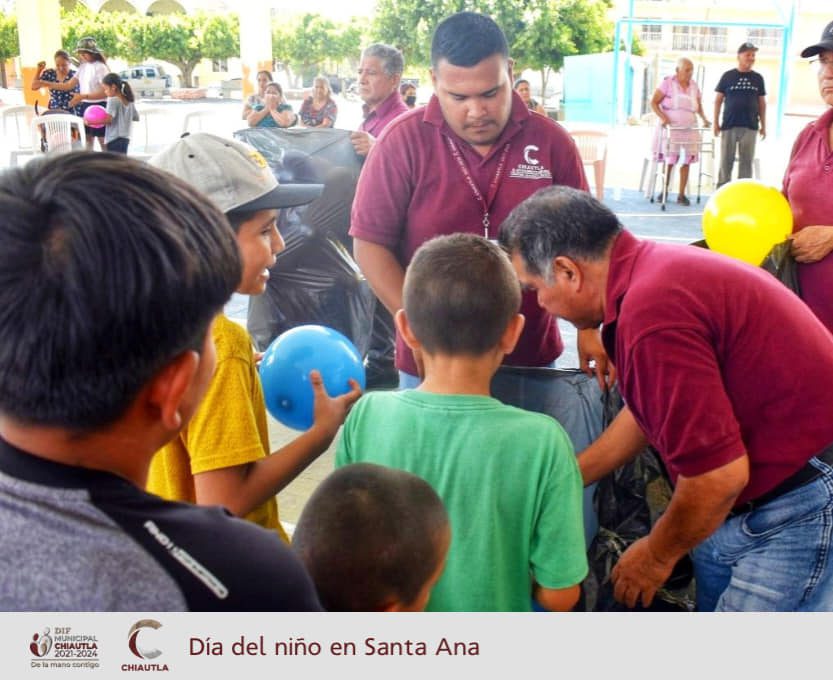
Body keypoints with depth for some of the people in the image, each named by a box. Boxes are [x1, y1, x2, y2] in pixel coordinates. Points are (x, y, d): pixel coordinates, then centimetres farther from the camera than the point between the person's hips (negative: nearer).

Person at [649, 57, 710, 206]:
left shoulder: (694, 85, 11)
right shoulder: (667, 82, -2)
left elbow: (699, 106, 21)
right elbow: (654, 102, -5)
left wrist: (704, 119, 3)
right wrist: (662, 117, -19)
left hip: (689, 129, 4)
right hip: (670, 128, -4)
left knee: (686, 161, 0)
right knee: (669, 161, -4)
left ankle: (681, 194, 6)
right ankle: (664, 191, 13)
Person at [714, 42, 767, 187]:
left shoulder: (758, 78, 9)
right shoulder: (728, 76, 3)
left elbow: (762, 103, 13)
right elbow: (718, 100, 5)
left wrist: (763, 125, 9)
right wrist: (716, 122, -2)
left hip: (750, 126, 2)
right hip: (729, 125, -2)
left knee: (746, 161, 4)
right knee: (726, 161, 1)